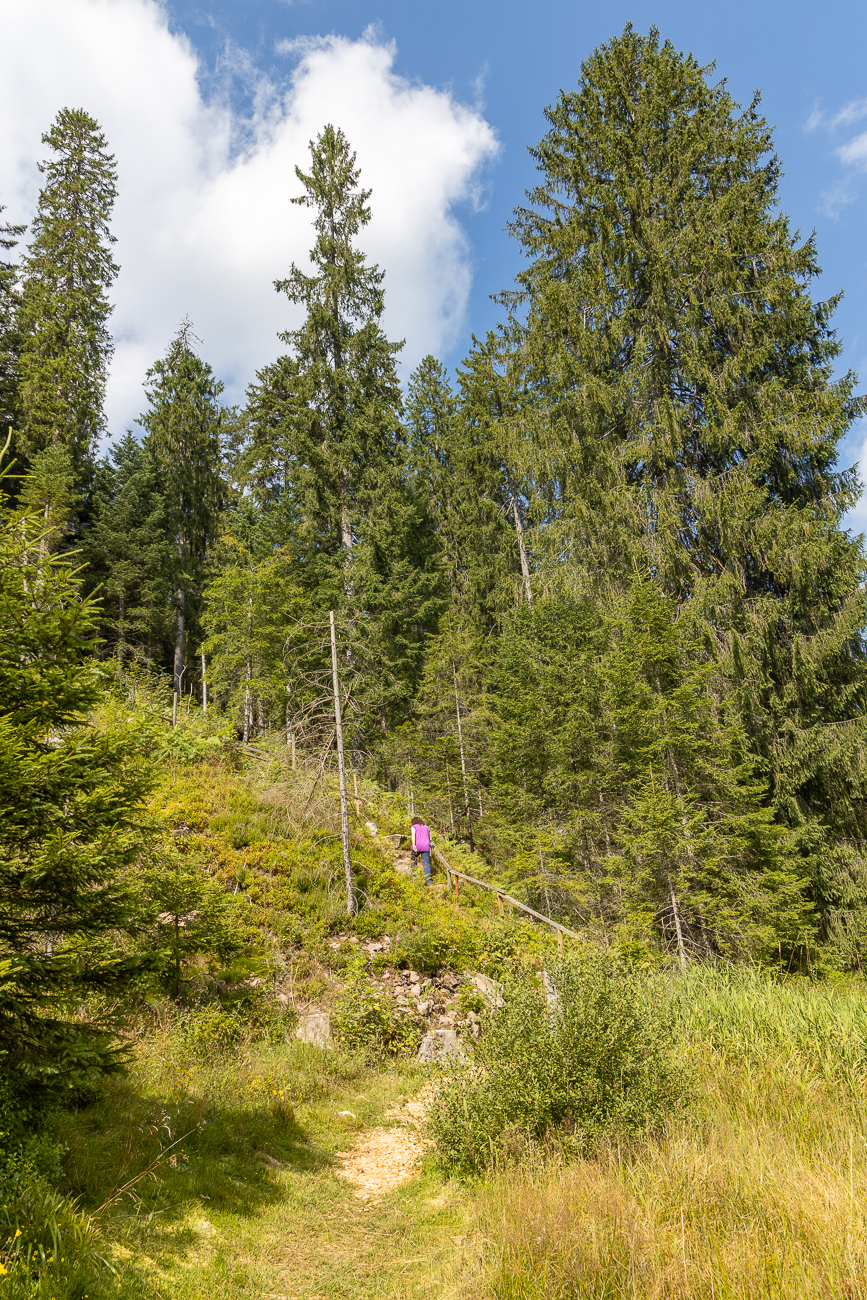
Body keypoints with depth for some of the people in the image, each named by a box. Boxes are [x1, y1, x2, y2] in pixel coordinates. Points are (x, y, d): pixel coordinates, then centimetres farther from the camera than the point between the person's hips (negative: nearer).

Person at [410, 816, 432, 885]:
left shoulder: (413, 827, 10)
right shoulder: (427, 827, 22)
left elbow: (413, 834, -10)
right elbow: (430, 839, 24)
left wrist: (413, 844, -21)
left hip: (417, 846, -2)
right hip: (426, 847, 2)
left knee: (413, 861, 17)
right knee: (426, 863, -2)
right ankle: (428, 880, -16)